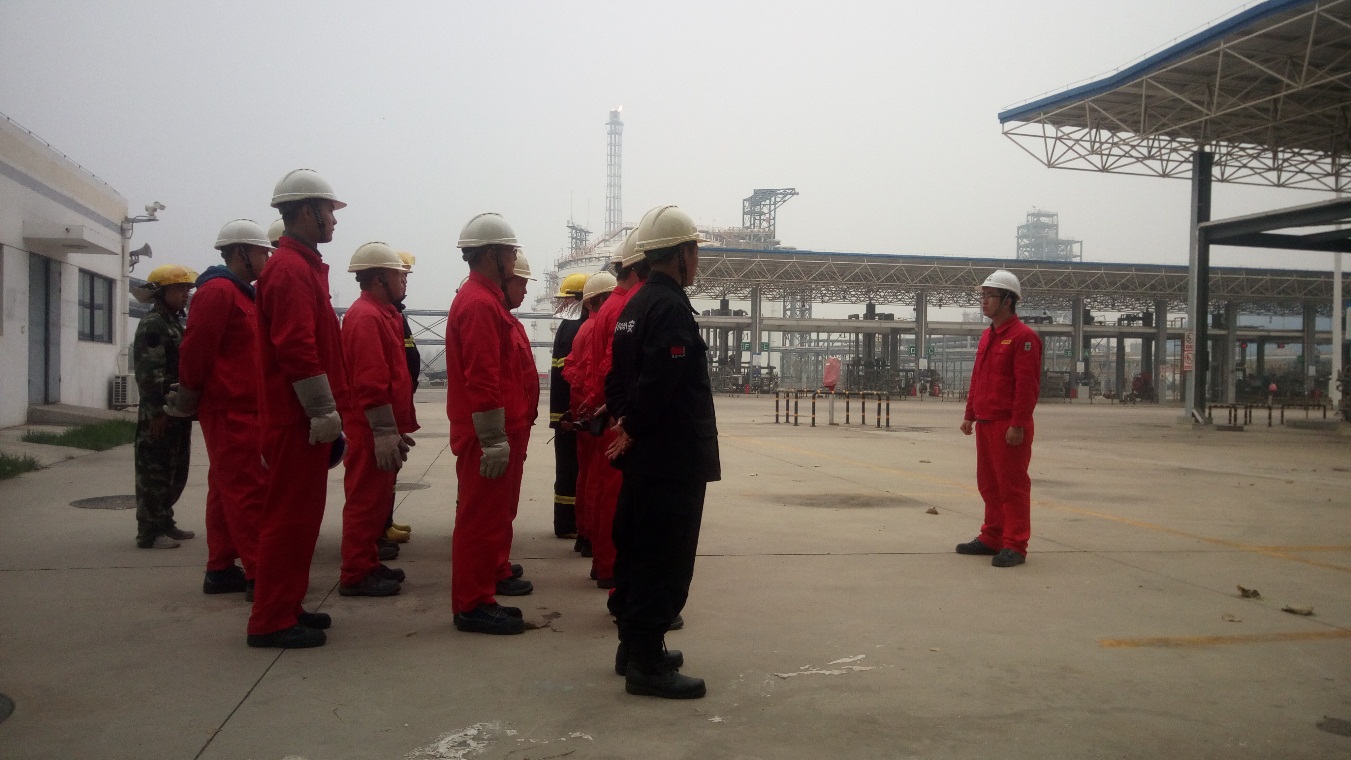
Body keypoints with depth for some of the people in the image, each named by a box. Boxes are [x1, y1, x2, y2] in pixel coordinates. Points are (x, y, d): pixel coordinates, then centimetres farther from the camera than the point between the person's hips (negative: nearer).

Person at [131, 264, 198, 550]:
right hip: (160, 414, -10)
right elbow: (149, 373, -19)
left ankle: (164, 523, 25)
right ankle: (149, 532, -2)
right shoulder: (152, 325, -12)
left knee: (176, 472, 15)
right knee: (155, 473, -6)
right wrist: (156, 411, -23)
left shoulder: (176, 323, 19)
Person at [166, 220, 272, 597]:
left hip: (241, 409, 10)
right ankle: (259, 574, -7)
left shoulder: (239, 293, 19)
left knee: (227, 488, 12)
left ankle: (221, 570, 18)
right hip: (230, 410, -10)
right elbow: (195, 350, -17)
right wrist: (189, 398, -9)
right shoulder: (218, 291, -13)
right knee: (249, 489, -9)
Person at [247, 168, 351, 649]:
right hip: (298, 419, -10)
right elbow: (296, 348, -22)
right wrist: (324, 410, -20)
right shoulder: (291, 270, -14)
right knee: (290, 516, -5)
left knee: (301, 514, 15)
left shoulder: (301, 266, 19)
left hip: (302, 416, 10)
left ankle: (287, 605, 25)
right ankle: (271, 621, 2)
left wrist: (329, 409, 21)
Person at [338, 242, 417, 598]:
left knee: (377, 498, 16)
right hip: (372, 430, -10)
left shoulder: (383, 314, 16)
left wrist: (397, 428, 20)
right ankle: (356, 575, 4)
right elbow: (370, 382, -23)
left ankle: (368, 564, 25)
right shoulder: (366, 317, -16)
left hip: (384, 427, 10)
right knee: (366, 500, -3)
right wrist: (385, 432, -23)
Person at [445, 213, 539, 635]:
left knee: (497, 511, 23)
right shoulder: (479, 304, -18)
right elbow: (481, 380, -24)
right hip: (489, 433, -11)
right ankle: (472, 605, 1)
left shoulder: (487, 299, 16)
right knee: (481, 517, -5)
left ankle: (494, 573, 38)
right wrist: (494, 440, -24)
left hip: (502, 430, 11)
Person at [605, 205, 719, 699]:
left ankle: (633, 645, 26)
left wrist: (625, 426, 9)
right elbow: (660, 382, -25)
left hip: (642, 457, 10)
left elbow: (619, 376, 16)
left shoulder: (635, 306, 14)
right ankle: (647, 663, 0)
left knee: (637, 552, 16)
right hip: (673, 459, -10)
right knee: (665, 562, -5)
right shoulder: (672, 308, -17)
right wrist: (632, 430, -12)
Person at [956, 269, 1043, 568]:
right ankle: (992, 538, 25)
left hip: (1009, 427, -9)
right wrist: (970, 415, 18)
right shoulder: (987, 336, 16)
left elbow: (1027, 384, -17)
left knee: (1013, 486, -3)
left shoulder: (1023, 337, -12)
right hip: (985, 424, 9)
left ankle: (1014, 546, 2)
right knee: (989, 484, 15)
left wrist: (1018, 425, -21)